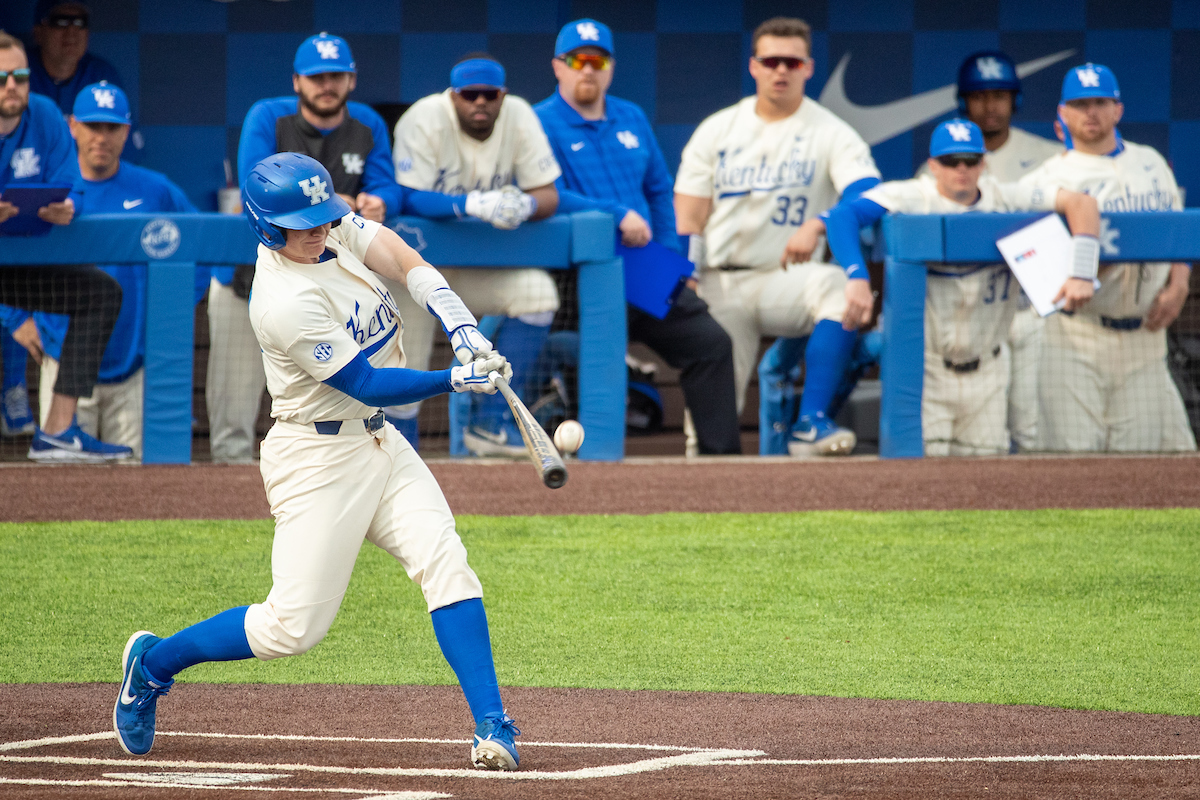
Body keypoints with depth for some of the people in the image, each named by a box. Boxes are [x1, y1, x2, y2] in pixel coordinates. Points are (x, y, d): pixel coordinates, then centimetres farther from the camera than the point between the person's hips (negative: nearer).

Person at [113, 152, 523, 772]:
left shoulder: (335, 225, -2)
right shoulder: (285, 302, -26)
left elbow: (408, 265, -7)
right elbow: (367, 384, -22)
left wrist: (464, 328, -22)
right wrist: (454, 381, -28)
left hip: (379, 441, 8)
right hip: (317, 458, -8)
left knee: (445, 564, -10)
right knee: (294, 627, -4)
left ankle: (492, 727, -13)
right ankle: (153, 663, 19)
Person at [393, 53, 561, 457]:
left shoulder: (519, 117, -7)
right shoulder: (425, 120, -18)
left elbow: (549, 195, -8)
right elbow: (411, 198, -27)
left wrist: (526, 205, -33)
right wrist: (473, 204, -43)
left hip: (480, 266, 3)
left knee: (536, 290, -22)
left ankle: (491, 423, -15)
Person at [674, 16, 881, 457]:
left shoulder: (832, 134, 3)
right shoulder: (717, 130, 11)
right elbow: (687, 220, 8)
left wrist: (818, 225, -35)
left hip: (787, 282, -2)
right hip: (720, 285, 2)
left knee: (836, 285, -36)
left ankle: (810, 424, -37)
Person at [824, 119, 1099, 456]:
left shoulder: (1006, 197, -2)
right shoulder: (909, 197, -11)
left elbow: (1080, 202, -9)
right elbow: (841, 216, -22)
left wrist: (1081, 274, -24)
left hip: (986, 373, 4)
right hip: (924, 367, -4)